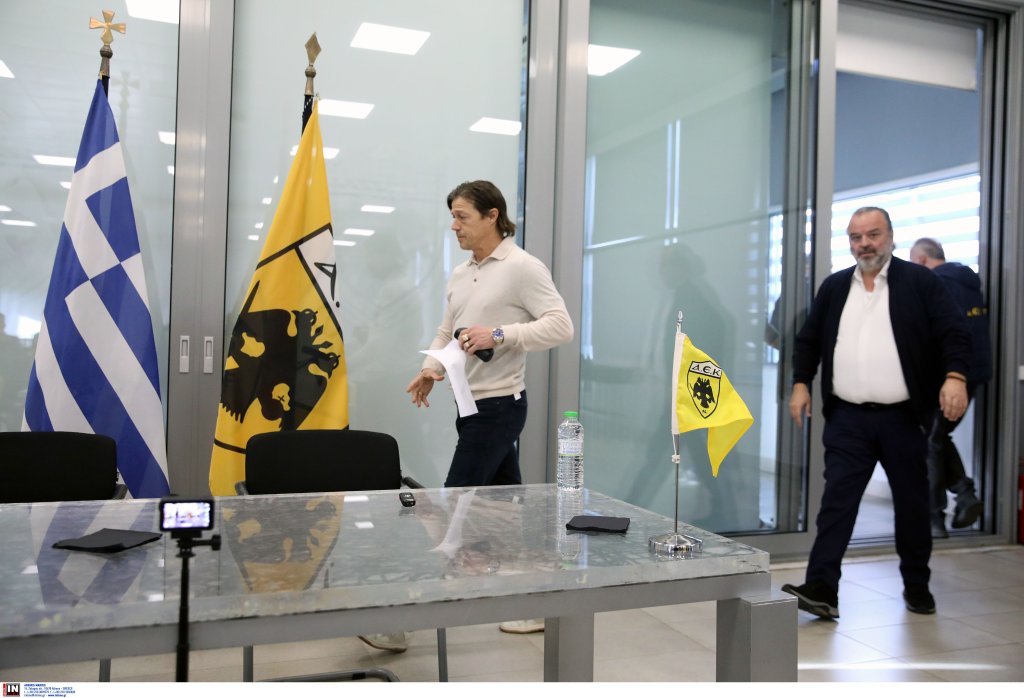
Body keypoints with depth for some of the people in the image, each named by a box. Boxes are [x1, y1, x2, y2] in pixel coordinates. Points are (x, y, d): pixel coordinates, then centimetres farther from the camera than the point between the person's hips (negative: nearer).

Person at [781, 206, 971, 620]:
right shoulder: (834, 287, 11)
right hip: (847, 418, 2)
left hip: (904, 417, -1)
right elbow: (808, 340, 15)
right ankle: (821, 588, -5)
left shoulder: (920, 282, 1)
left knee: (912, 504, 11)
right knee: (836, 501, -4)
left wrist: (955, 375, -21)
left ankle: (917, 585, 29)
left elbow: (953, 332, -5)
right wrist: (801, 384, 5)